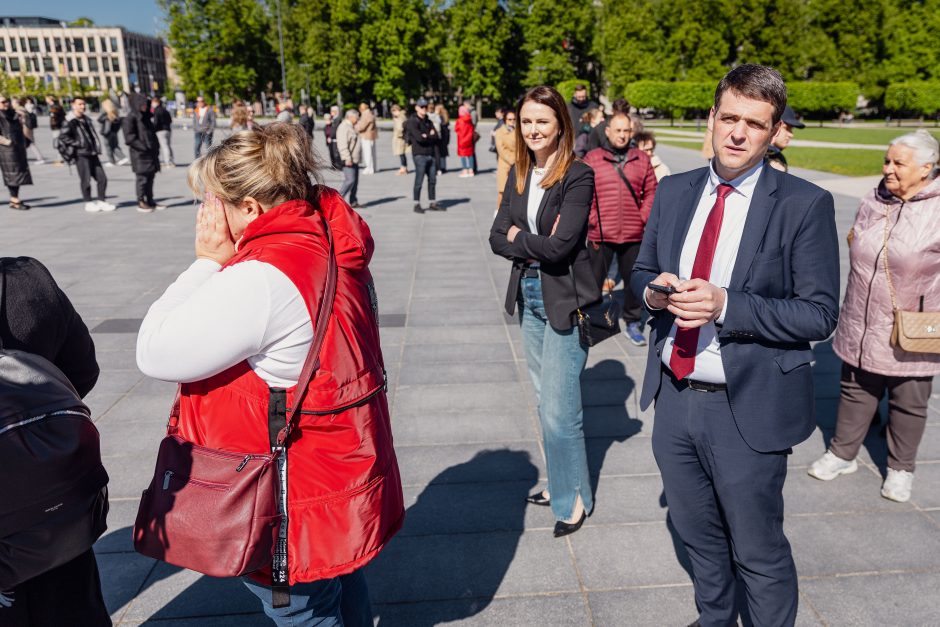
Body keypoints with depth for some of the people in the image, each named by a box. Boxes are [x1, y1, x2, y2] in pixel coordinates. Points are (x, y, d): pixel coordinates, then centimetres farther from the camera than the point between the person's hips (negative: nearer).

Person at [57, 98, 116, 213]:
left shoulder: (86, 119, 16)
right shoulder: (71, 122, -8)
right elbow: (62, 137, -17)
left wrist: (96, 148, 14)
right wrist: (77, 144, -16)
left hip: (92, 153, 7)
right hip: (81, 155, -7)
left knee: (102, 178, 4)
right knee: (86, 180, -1)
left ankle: (102, 201, 13)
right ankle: (88, 203, 9)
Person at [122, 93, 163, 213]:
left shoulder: (145, 117, 15)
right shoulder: (130, 118, -8)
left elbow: (152, 134, 20)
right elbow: (130, 138, -14)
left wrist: (156, 147, 8)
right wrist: (144, 147, -18)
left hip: (151, 153, 7)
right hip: (139, 154, -7)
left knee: (150, 178, 9)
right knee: (142, 178, -4)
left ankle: (150, 202, 15)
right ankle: (141, 203, 4)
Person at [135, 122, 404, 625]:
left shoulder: (261, 279, -30)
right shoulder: (330, 247, -1)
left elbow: (156, 353, -21)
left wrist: (208, 261, -16)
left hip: (297, 504, -8)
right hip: (347, 473, 9)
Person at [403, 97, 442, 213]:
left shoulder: (428, 122, 17)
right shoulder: (412, 122, -4)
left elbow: (436, 137, 9)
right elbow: (419, 138, -17)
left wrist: (426, 136, -7)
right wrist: (430, 136, -3)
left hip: (431, 154, 7)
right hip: (420, 155, -7)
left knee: (432, 180, 9)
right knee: (419, 181, -6)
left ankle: (433, 203, 17)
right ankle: (417, 205, 1)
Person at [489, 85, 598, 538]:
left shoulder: (578, 177, -13)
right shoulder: (518, 174, 8)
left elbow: (560, 245, -22)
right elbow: (497, 237, 3)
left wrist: (518, 237, -7)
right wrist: (536, 244, -13)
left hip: (565, 301, -7)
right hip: (529, 296, 7)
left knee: (559, 410, -3)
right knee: (546, 400, 17)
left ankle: (574, 496, 19)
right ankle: (560, 483, 34)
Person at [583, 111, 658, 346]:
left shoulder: (641, 159, 7)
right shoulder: (592, 158, 0)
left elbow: (651, 192, 8)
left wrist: (643, 218, -2)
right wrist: (592, 220, -8)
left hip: (634, 235, 3)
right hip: (600, 235, -2)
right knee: (593, 281, 5)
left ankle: (633, 323, 28)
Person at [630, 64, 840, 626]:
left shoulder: (805, 205, -11)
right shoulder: (674, 191, 4)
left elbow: (820, 314, -13)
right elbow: (642, 271, 11)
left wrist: (725, 305, -26)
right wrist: (652, 291, -13)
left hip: (746, 410, -5)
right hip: (674, 398, 5)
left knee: (759, 553, 13)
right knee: (699, 537, 25)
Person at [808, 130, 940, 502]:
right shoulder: (873, 202, 3)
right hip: (862, 328, 4)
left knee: (908, 402, 12)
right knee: (856, 391, 16)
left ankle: (900, 468, 31)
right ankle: (842, 454, 32)